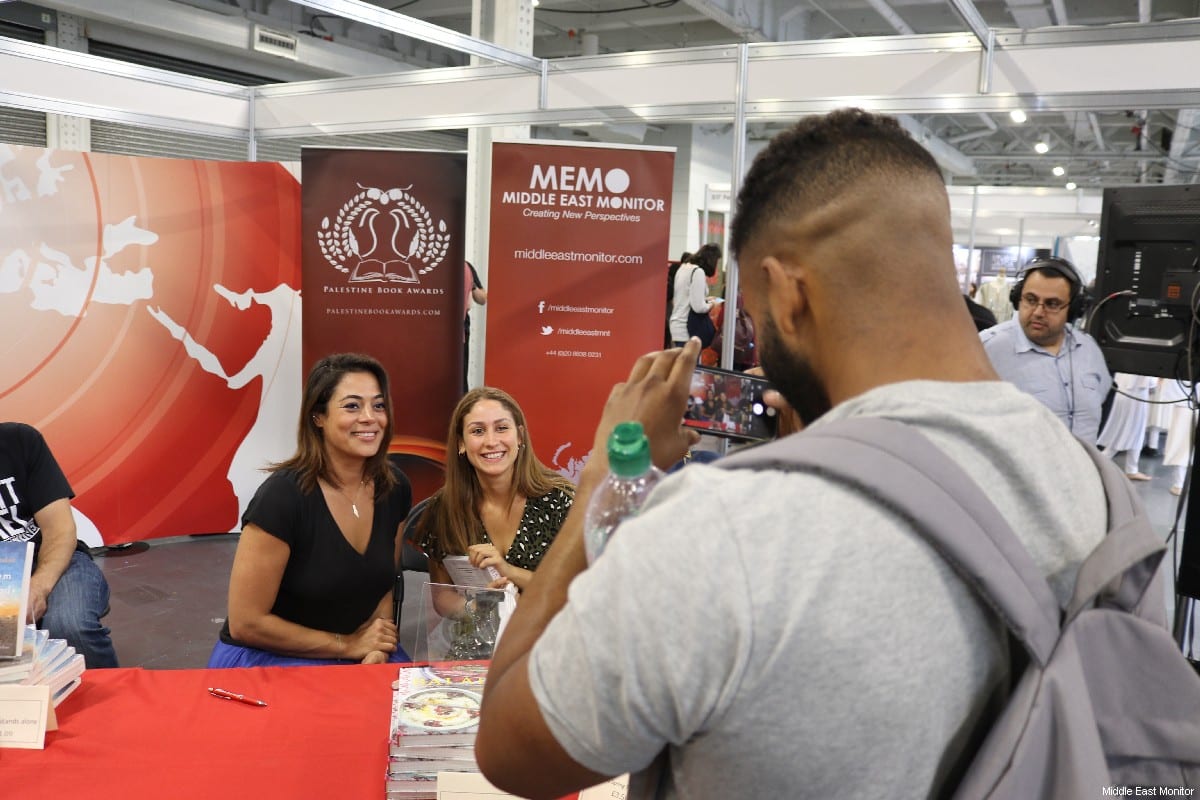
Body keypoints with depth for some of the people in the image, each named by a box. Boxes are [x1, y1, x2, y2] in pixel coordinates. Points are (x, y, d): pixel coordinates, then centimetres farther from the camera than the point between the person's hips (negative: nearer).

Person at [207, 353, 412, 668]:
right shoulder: (283, 495, -20)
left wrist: (378, 649, -8)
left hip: (359, 657, 5)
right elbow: (246, 623, -15)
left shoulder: (394, 488, -3)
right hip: (265, 659, -5)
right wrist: (347, 644, -11)